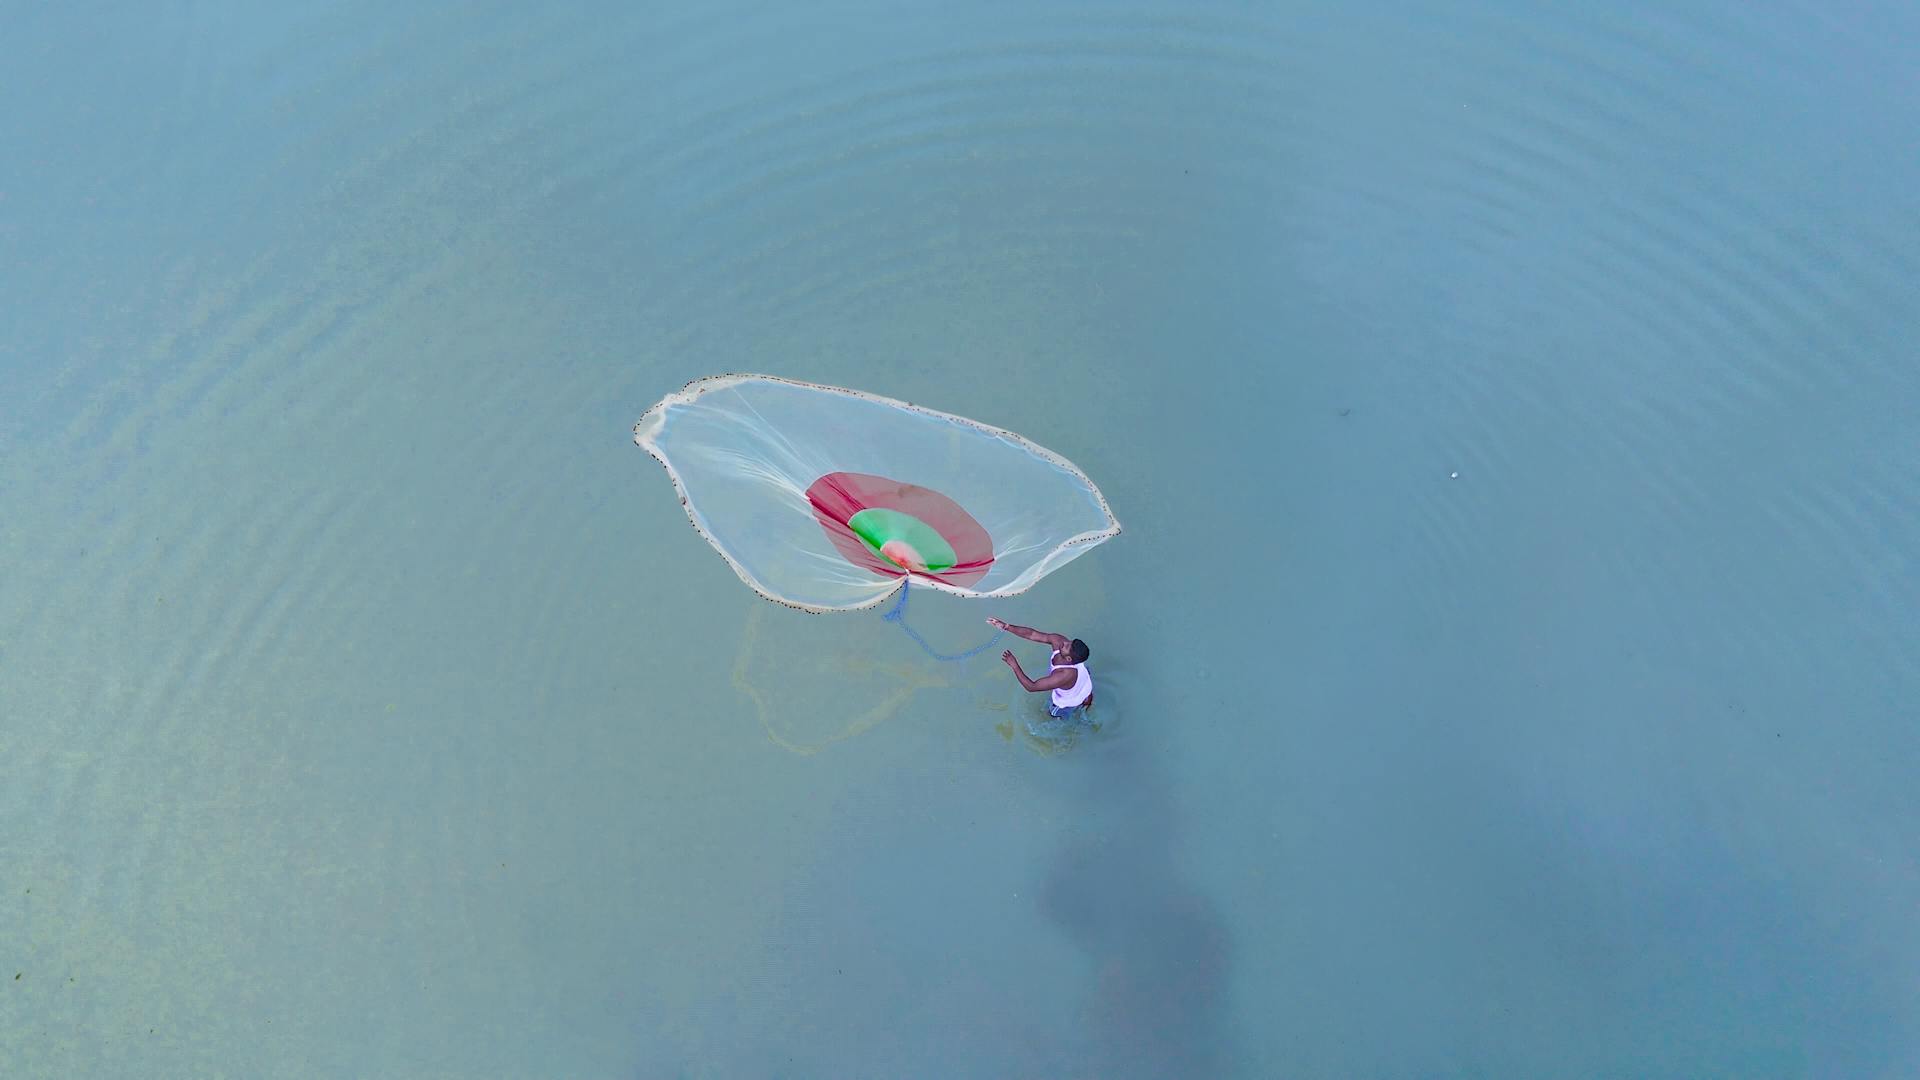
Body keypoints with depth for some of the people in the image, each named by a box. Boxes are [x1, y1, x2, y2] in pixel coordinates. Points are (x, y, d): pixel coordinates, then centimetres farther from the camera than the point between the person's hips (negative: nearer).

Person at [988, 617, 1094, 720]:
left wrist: (1014, 665, -39)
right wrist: (1006, 626, -37)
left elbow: (1031, 687, -41)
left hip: (1071, 701, -4)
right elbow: (1032, 634, -29)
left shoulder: (1063, 676, -49)